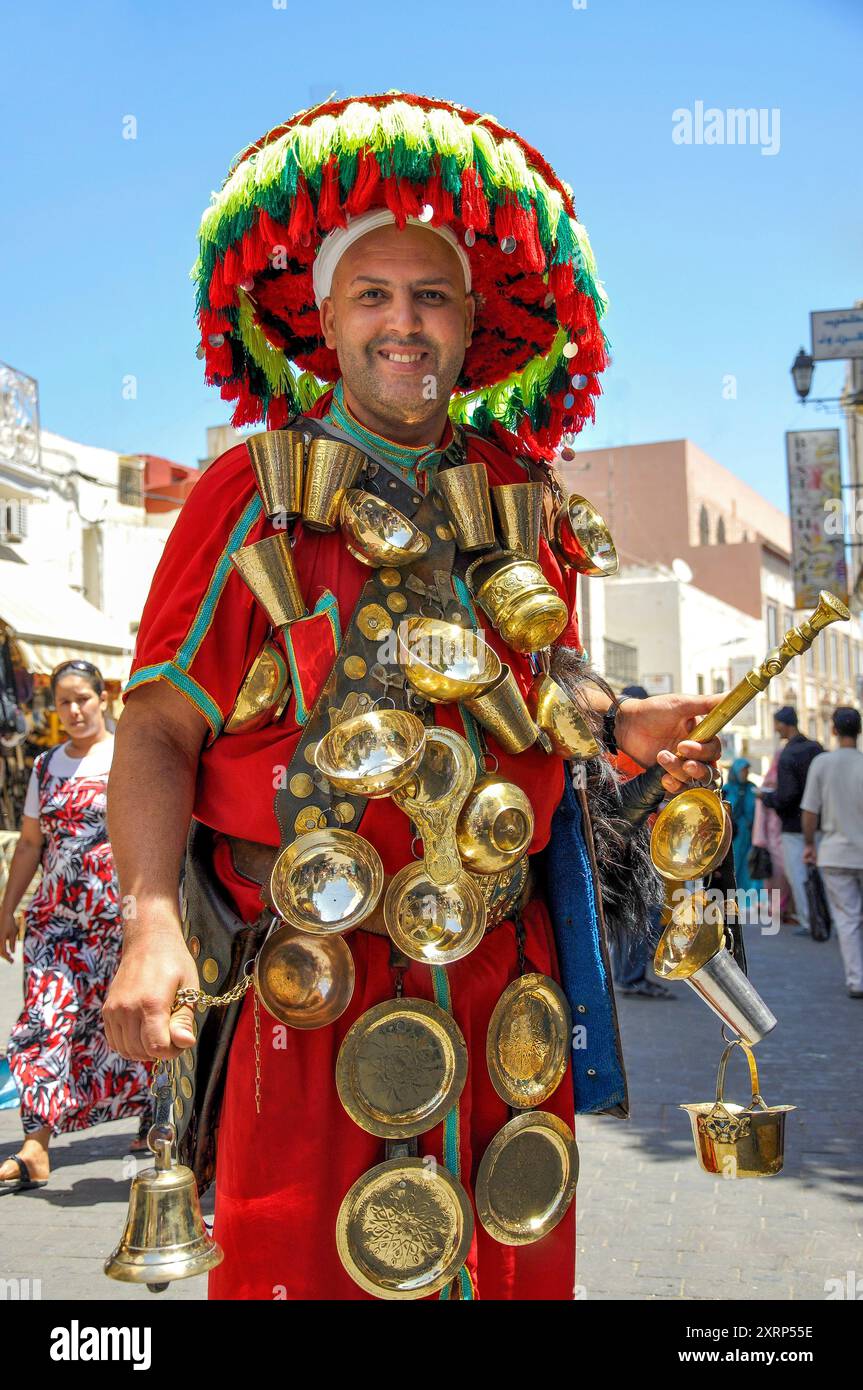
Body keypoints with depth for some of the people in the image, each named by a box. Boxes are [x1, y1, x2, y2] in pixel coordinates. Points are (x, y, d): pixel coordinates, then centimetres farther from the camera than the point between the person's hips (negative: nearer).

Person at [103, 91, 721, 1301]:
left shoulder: (520, 494, 10)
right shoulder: (257, 492, -3)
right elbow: (161, 725, -8)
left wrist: (622, 725, 0)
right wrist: (154, 920, -23)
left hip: (506, 972, 5)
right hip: (316, 972, -4)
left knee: (514, 1265, 14)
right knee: (307, 1264, 3)